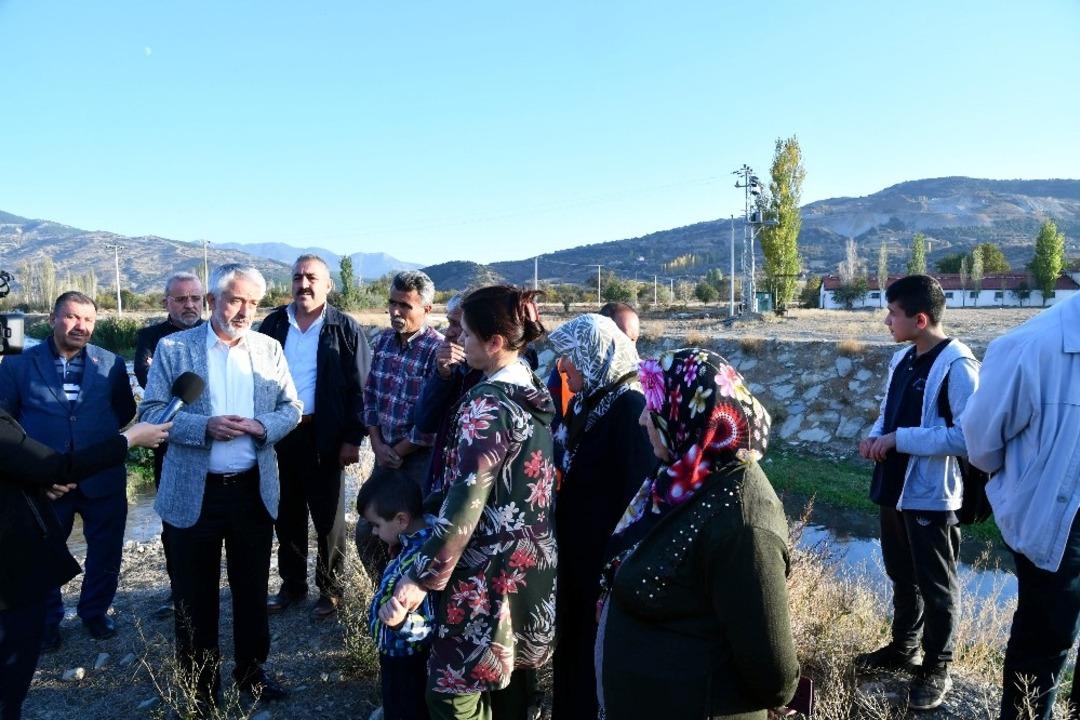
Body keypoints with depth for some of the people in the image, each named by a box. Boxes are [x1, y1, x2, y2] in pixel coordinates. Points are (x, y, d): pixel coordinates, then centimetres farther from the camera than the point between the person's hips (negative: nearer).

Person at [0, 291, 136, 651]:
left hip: (102, 477, 1)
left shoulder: (111, 363, 0)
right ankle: (47, 622, 35)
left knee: (106, 551, 12)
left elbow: (126, 408, 11)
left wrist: (102, 437, 1)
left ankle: (95, 612, 35)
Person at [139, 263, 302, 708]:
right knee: (195, 594, 11)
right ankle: (198, 684, 29)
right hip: (193, 494, -2)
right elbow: (151, 412, -6)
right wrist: (205, 426, -21)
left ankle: (252, 671, 35)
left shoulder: (269, 349, 4)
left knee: (253, 588, 16)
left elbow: (292, 408, 6)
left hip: (254, 491, 2)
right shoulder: (173, 348, -4)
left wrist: (262, 426, -14)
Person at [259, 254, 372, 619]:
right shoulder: (273, 324, 5)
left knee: (328, 517, 9)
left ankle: (330, 588, 24)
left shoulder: (345, 328, -5)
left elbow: (360, 387, -7)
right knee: (287, 515, 15)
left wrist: (353, 438, -11)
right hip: (280, 434, 4)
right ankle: (292, 584, 32)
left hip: (324, 436, -3)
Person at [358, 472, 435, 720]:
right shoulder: (417, 543, -5)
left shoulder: (420, 560, -35)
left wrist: (402, 621, -51)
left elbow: (432, 625, -35)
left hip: (406, 663, -9)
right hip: (398, 655, 9)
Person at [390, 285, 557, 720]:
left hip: (489, 574, -9)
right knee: (509, 678, 21)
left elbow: (466, 502, -22)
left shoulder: (487, 403, -19)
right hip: (531, 566, 9)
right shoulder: (536, 392, 6)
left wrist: (423, 576, -18)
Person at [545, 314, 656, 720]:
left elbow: (635, 496, -23)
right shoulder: (587, 402, 7)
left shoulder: (630, 409, -21)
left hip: (605, 562, -8)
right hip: (575, 553, 8)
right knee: (571, 650, 21)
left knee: (597, 660, 8)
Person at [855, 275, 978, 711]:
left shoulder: (956, 364, -18)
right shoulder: (902, 358, 7)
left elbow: (968, 436, -24)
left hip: (931, 496, -8)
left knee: (936, 586, 9)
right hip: (894, 488, 8)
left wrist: (899, 439, -22)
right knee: (902, 576, 22)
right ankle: (903, 647, 39)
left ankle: (936, 668, 26)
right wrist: (875, 436, -2)